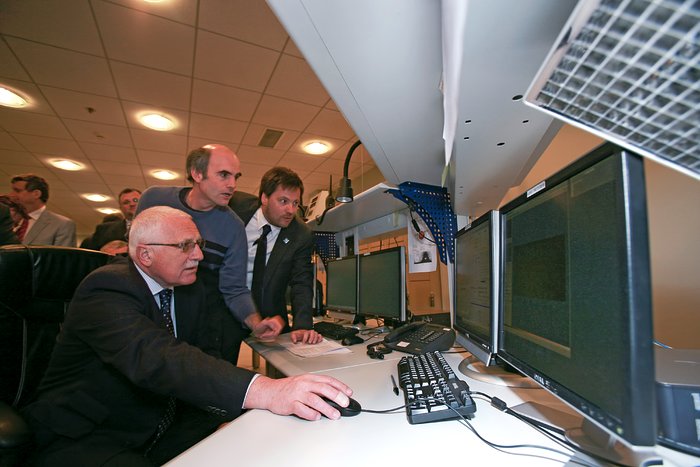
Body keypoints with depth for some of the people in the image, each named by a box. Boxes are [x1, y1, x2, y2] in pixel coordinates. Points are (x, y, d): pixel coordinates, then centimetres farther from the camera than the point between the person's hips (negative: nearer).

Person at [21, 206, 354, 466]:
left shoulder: (190, 289, 4)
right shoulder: (107, 289, -23)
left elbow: (198, 354, 4)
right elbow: (154, 357, -40)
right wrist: (262, 391, -53)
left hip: (157, 429, 7)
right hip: (82, 440, -7)